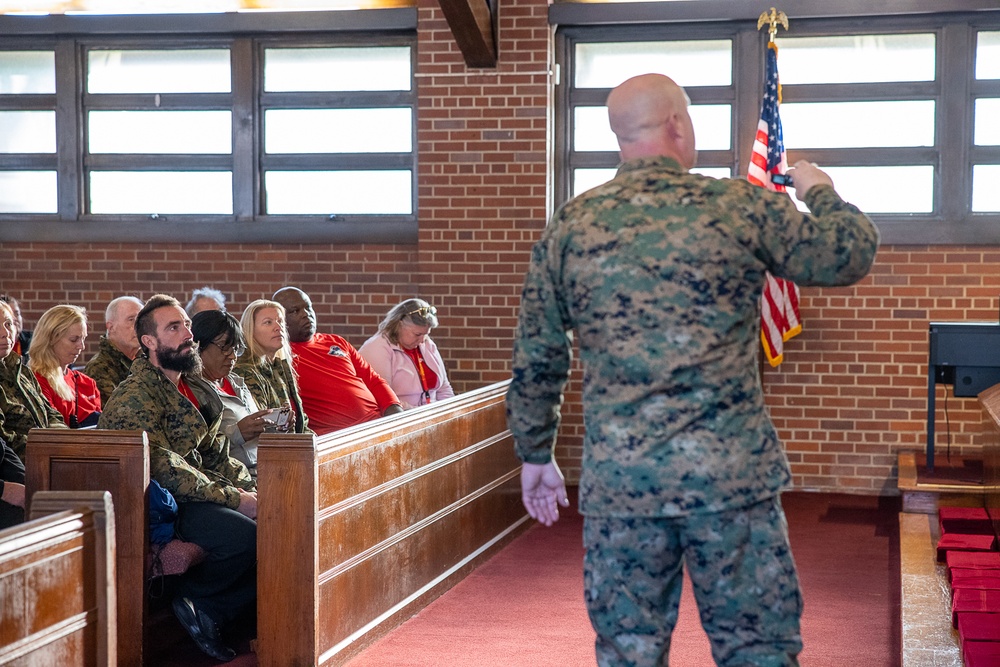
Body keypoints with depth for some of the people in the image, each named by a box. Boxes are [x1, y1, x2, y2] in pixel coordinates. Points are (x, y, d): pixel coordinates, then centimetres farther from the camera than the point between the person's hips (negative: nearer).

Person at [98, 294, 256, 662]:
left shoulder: (193, 386, 17)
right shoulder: (135, 396, -12)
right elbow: (163, 469, -20)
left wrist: (250, 489, 0)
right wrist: (234, 499, -19)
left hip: (201, 493, 9)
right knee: (248, 536, -31)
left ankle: (212, 611, -4)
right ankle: (191, 598, -1)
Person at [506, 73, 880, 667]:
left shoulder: (569, 229, 4)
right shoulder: (742, 208, -3)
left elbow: (536, 363, 9)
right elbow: (853, 255, 9)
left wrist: (536, 455, 22)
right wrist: (819, 189, 27)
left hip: (618, 482, 2)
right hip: (732, 474, -2)